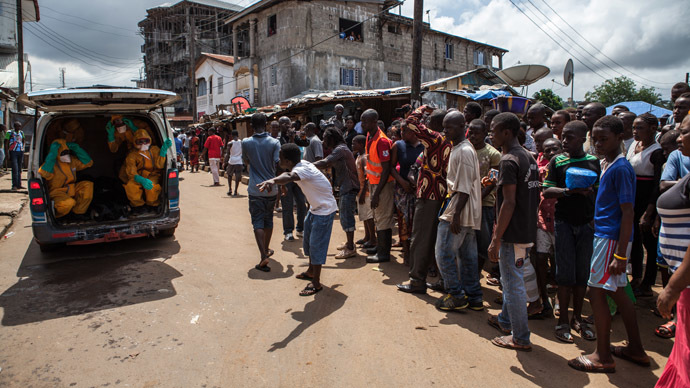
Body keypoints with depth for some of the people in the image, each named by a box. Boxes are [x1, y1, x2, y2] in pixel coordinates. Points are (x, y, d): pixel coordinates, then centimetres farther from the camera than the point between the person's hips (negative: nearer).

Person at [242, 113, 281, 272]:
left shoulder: (246, 143, -4)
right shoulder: (274, 143, -7)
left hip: (255, 189, -1)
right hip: (271, 189, 2)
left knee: (258, 222, 1)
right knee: (268, 220, 18)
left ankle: (264, 256, -12)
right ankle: (266, 250, 34)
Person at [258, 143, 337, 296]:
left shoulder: (302, 169, -31)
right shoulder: (302, 164, -2)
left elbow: (289, 177, -52)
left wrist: (272, 181, -67)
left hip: (325, 210, -10)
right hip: (315, 207, 10)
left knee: (316, 245, -6)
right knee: (308, 241, 21)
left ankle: (316, 283, 5)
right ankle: (311, 271, 41)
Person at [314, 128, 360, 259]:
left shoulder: (340, 149, -14)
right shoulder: (340, 149, 18)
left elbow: (324, 163, -25)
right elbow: (329, 165, 15)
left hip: (349, 187, -11)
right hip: (345, 186, 11)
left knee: (346, 217, -8)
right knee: (345, 216, 18)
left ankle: (350, 249, -3)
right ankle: (349, 243, 29)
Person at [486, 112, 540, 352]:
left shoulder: (509, 161, -18)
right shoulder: (529, 157, 11)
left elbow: (509, 203, -23)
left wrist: (496, 239, -20)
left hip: (513, 233, -10)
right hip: (527, 230, 10)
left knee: (513, 284, 1)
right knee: (510, 280, 23)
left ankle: (521, 338, 12)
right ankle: (505, 320, 39)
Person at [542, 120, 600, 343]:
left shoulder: (594, 162, 8)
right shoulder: (557, 161, 1)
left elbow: (600, 191, 15)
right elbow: (546, 192, -5)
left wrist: (589, 190, -5)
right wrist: (569, 190, -21)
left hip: (587, 222, 3)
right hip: (564, 221, -2)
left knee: (583, 272, 8)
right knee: (565, 272, 0)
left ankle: (577, 318, 23)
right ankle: (563, 320, 11)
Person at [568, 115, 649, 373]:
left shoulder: (620, 168, -16)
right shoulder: (606, 164, 12)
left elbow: (628, 212, -20)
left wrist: (620, 255, -21)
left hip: (611, 238, -10)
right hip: (605, 234, 10)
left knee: (597, 292, -4)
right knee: (617, 292, 16)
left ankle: (603, 357, 8)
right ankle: (636, 349, 29)